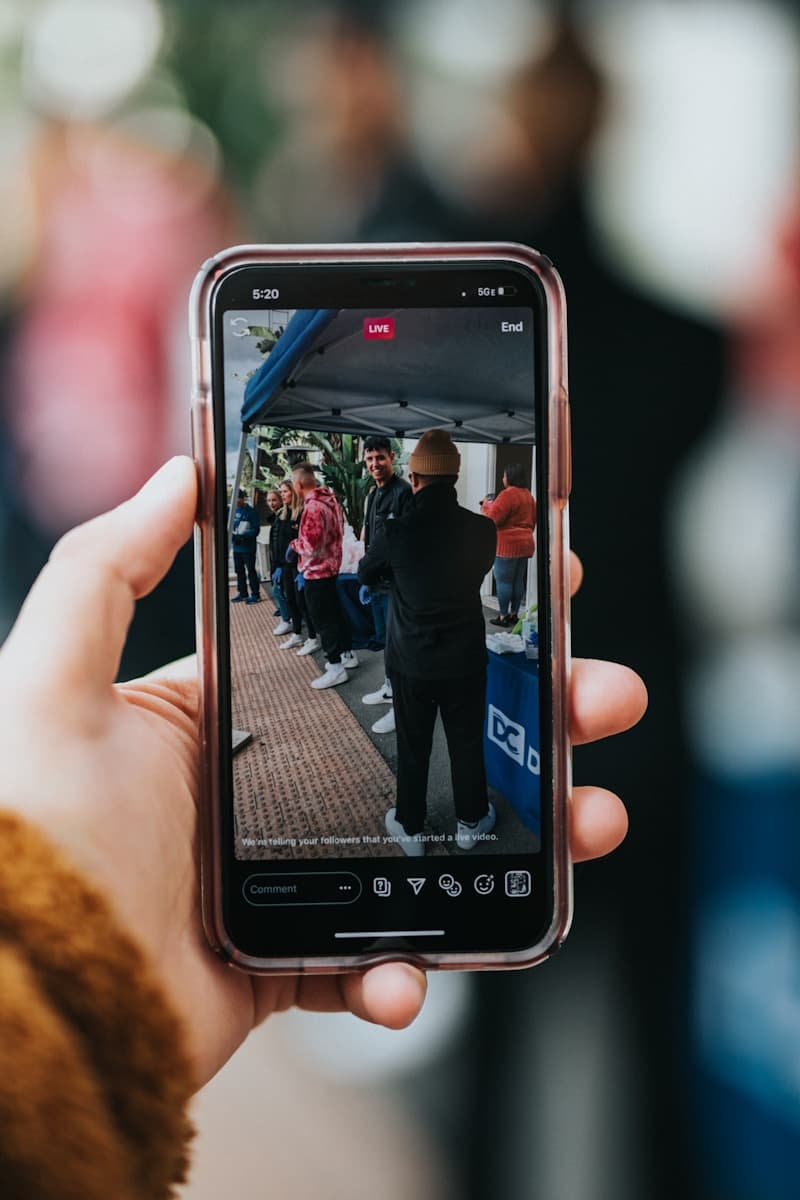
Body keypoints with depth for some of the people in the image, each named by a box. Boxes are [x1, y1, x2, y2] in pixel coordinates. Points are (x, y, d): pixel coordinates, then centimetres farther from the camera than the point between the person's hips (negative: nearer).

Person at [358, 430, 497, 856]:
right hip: (466, 659, 1)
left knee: (412, 749, 14)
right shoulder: (483, 529, -14)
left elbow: (365, 575, 3)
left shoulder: (396, 533, -18)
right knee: (467, 744, 17)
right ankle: (471, 822, 34)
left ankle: (410, 829, 28)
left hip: (412, 661, -1)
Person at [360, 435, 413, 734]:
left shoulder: (404, 492, -15)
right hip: (377, 580, 9)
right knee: (385, 638, 19)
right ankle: (390, 688, 34)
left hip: (397, 582, -9)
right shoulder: (373, 496, 14)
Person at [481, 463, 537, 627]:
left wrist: (486, 506, 0)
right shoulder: (528, 495, 12)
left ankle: (503, 616, -2)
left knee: (503, 580, -3)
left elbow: (493, 518, -18)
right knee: (518, 580, 11)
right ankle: (514, 614, 15)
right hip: (526, 543, 9)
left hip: (508, 545, -9)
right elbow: (533, 520, 20)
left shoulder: (507, 494, -15)